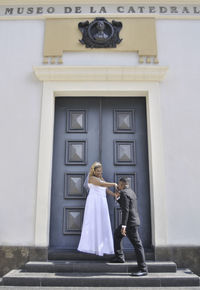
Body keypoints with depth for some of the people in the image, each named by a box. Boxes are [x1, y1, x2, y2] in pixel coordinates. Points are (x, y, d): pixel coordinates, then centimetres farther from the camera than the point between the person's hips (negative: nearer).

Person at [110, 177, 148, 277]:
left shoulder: (124, 193, -15)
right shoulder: (130, 191, 15)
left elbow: (125, 210, -22)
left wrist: (123, 226, -23)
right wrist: (118, 198, 18)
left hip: (130, 222, -11)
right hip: (133, 220, 11)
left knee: (137, 244, -6)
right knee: (117, 234, 23)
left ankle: (143, 269, 0)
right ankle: (119, 257, 29)